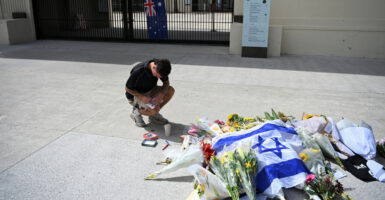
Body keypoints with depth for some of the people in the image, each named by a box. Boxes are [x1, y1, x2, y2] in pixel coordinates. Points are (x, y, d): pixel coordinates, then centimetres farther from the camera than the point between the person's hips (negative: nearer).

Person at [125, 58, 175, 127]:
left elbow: (166, 82, -3)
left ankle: (153, 115, 2)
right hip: (136, 95, -7)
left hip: (149, 91, 7)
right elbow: (128, 88, -20)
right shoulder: (139, 71, -33)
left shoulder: (160, 68, -17)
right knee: (155, 109, -31)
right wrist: (142, 97, -32)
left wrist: (161, 94, -22)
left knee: (171, 90, -13)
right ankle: (136, 113, 1)